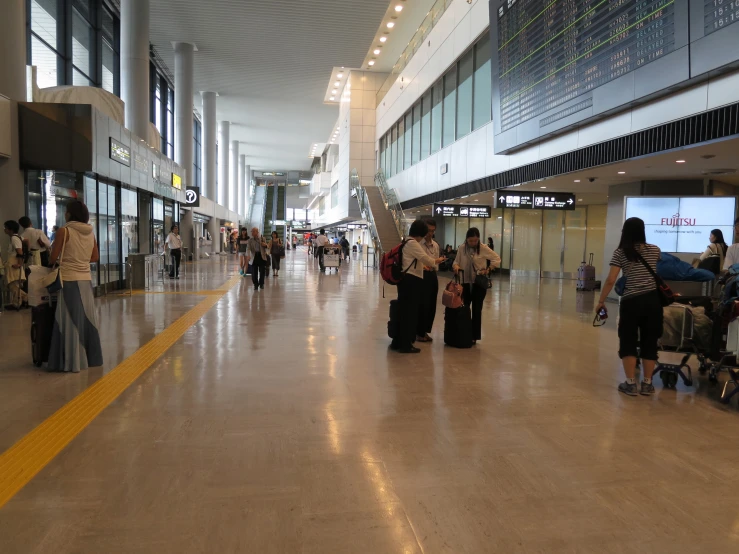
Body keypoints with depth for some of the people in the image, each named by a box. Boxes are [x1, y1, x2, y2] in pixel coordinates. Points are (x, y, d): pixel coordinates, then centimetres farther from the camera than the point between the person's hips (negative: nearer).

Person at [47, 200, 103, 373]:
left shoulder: (64, 231, -9)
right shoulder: (90, 233, 6)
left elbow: (53, 258, -6)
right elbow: (95, 257, 13)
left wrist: (59, 261, 14)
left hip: (69, 280, -5)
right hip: (86, 280, 5)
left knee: (70, 321, 1)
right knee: (87, 319, 12)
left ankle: (72, 361, 5)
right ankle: (91, 358, 21)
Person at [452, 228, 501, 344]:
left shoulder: (483, 248, -10)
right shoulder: (461, 248, -4)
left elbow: (497, 259, -2)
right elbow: (456, 261, 3)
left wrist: (488, 269, -12)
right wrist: (455, 265, -19)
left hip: (479, 282, -2)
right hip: (465, 282, 2)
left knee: (476, 309, 4)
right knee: (464, 308, 6)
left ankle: (474, 336, 12)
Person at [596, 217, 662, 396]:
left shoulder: (620, 253, -2)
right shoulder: (655, 250, 6)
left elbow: (610, 281, -8)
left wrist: (600, 302, 1)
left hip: (631, 302, -3)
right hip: (652, 300, 3)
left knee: (628, 342, 8)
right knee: (649, 342, 11)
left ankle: (630, 384, 8)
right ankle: (647, 384, 17)